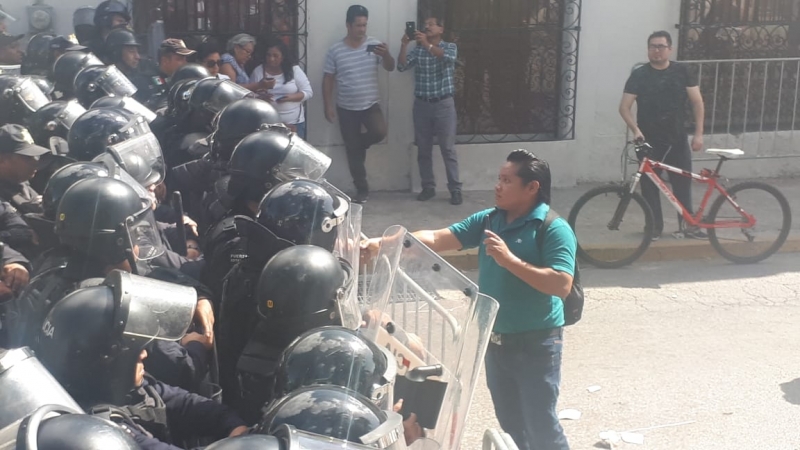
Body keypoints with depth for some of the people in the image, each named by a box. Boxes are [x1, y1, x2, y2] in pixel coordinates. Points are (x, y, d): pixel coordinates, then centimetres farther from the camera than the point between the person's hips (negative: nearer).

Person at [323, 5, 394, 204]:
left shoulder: (374, 44, -3)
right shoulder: (335, 50, -4)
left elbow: (390, 68, -8)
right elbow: (328, 79, 1)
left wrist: (386, 55, -30)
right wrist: (328, 105, -6)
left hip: (371, 104, 0)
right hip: (346, 108, 0)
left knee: (379, 132, -25)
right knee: (352, 150, 3)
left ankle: (359, 143, 10)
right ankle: (362, 189, 15)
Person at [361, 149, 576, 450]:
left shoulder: (554, 229, -15)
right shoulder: (488, 220, 3)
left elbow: (562, 285, -25)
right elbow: (437, 239, -3)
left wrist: (510, 260, -28)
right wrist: (382, 244, -14)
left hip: (535, 344, -6)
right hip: (496, 342, 7)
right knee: (511, 425, 19)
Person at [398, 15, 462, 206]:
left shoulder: (450, 46, 1)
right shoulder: (417, 49, 7)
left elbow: (448, 57, -23)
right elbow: (401, 66, -7)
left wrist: (427, 44, -33)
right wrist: (404, 44, -20)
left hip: (444, 104, -3)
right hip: (422, 104, 3)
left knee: (448, 149, -3)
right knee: (423, 149, 7)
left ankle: (455, 190, 1)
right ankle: (428, 187, 17)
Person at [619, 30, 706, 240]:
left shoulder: (682, 71, 2)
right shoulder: (639, 75, -2)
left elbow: (697, 102, 3)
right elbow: (624, 107, -5)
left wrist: (698, 133, -4)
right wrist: (635, 130, -20)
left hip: (677, 140, 1)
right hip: (648, 141, -1)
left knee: (683, 183, 4)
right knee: (649, 185, 2)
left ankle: (688, 224, 14)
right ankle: (655, 226, 13)